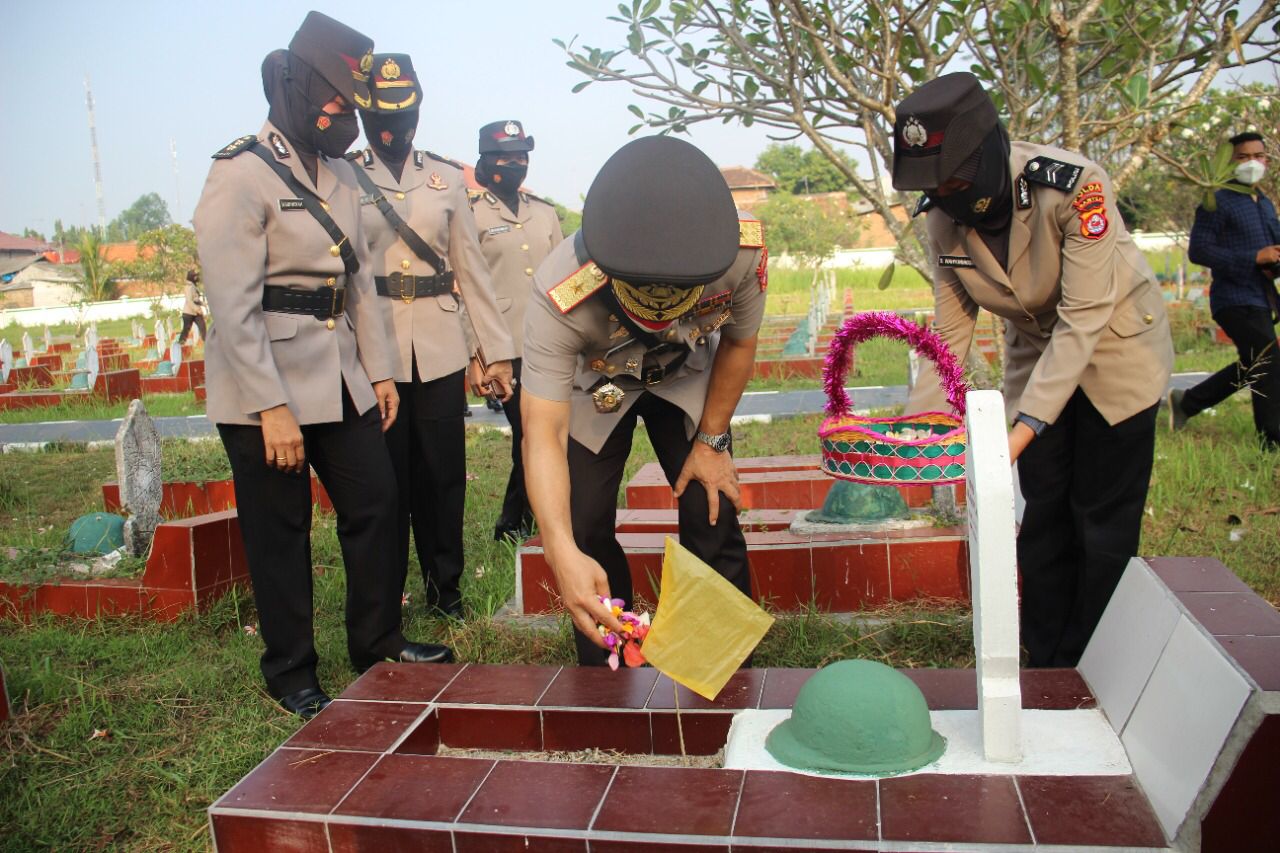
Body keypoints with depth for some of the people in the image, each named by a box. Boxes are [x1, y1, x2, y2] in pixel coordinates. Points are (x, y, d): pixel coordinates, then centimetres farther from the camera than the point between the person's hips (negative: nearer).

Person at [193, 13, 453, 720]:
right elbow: (234, 307, -18)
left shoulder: (339, 173, 11)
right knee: (280, 535, 6)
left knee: (375, 506, 12)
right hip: (265, 390, -7)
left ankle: (378, 646, 29)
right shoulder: (240, 175, -13)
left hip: (340, 380, 7)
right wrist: (272, 409, -21)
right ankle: (291, 676, 23)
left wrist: (378, 369, 11)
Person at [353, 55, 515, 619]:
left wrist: (497, 350, 5)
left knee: (443, 474, 7)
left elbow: (471, 268, 9)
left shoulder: (446, 177, 9)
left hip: (439, 351, 2)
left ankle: (445, 586, 25)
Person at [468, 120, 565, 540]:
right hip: (506, 349, -4)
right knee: (529, 436, -3)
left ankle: (517, 520, 22)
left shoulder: (545, 213, 16)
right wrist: (476, 356, -10)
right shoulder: (472, 214, 1)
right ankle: (515, 523, 15)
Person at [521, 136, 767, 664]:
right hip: (595, 384, -1)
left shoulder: (742, 248, -35)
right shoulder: (560, 296, -42)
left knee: (713, 513, -7)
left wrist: (711, 442, -8)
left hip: (685, 376, 2)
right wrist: (563, 553, -57)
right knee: (585, 527, -8)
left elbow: (739, 343, -13)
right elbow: (543, 434, -43)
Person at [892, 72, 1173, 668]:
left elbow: (1084, 319, -33)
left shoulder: (1074, 185, -33)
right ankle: (1046, 667, 21)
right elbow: (950, 332, -11)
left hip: (1114, 348, -4)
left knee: (1104, 520, 1)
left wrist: (1028, 424, -40)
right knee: (1044, 514, 8)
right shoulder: (943, 216, -16)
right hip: (1035, 353, 5)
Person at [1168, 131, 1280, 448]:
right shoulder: (1218, 202, -8)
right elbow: (1198, 251, -17)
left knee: (1252, 368, 16)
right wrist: (1255, 258, -21)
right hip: (1235, 299, -9)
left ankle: (1186, 401, 26)